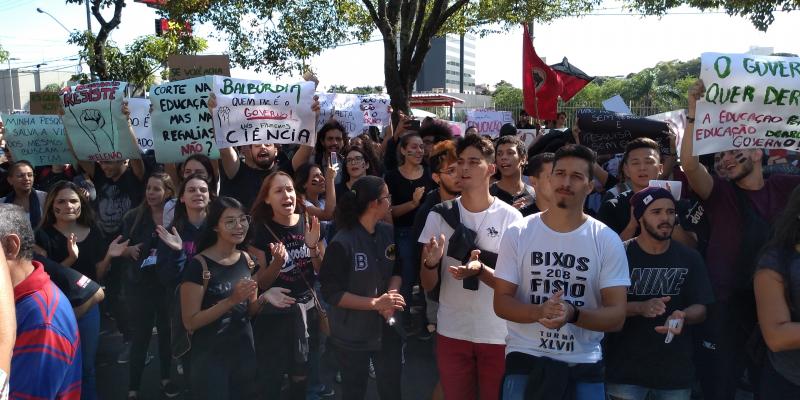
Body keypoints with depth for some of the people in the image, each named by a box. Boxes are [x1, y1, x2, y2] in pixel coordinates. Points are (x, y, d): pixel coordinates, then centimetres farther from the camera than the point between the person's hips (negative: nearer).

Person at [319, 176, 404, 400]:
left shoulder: (388, 233, -4)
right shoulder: (342, 243, -22)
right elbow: (331, 293, -19)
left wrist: (391, 295, -13)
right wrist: (376, 303, -23)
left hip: (387, 328, 5)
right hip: (353, 334, -5)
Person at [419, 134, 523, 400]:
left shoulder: (510, 217, -7)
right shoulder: (440, 215, -1)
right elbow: (427, 285, -1)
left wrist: (480, 270, -27)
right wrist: (431, 263, -23)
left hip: (499, 335, -1)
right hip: (451, 332, 2)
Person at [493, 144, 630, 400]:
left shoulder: (608, 241, -4)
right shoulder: (517, 234, -4)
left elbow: (616, 316, -7)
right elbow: (501, 302, -4)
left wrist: (573, 315, -26)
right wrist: (539, 312, -23)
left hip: (584, 366, 0)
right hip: (525, 359, 0)